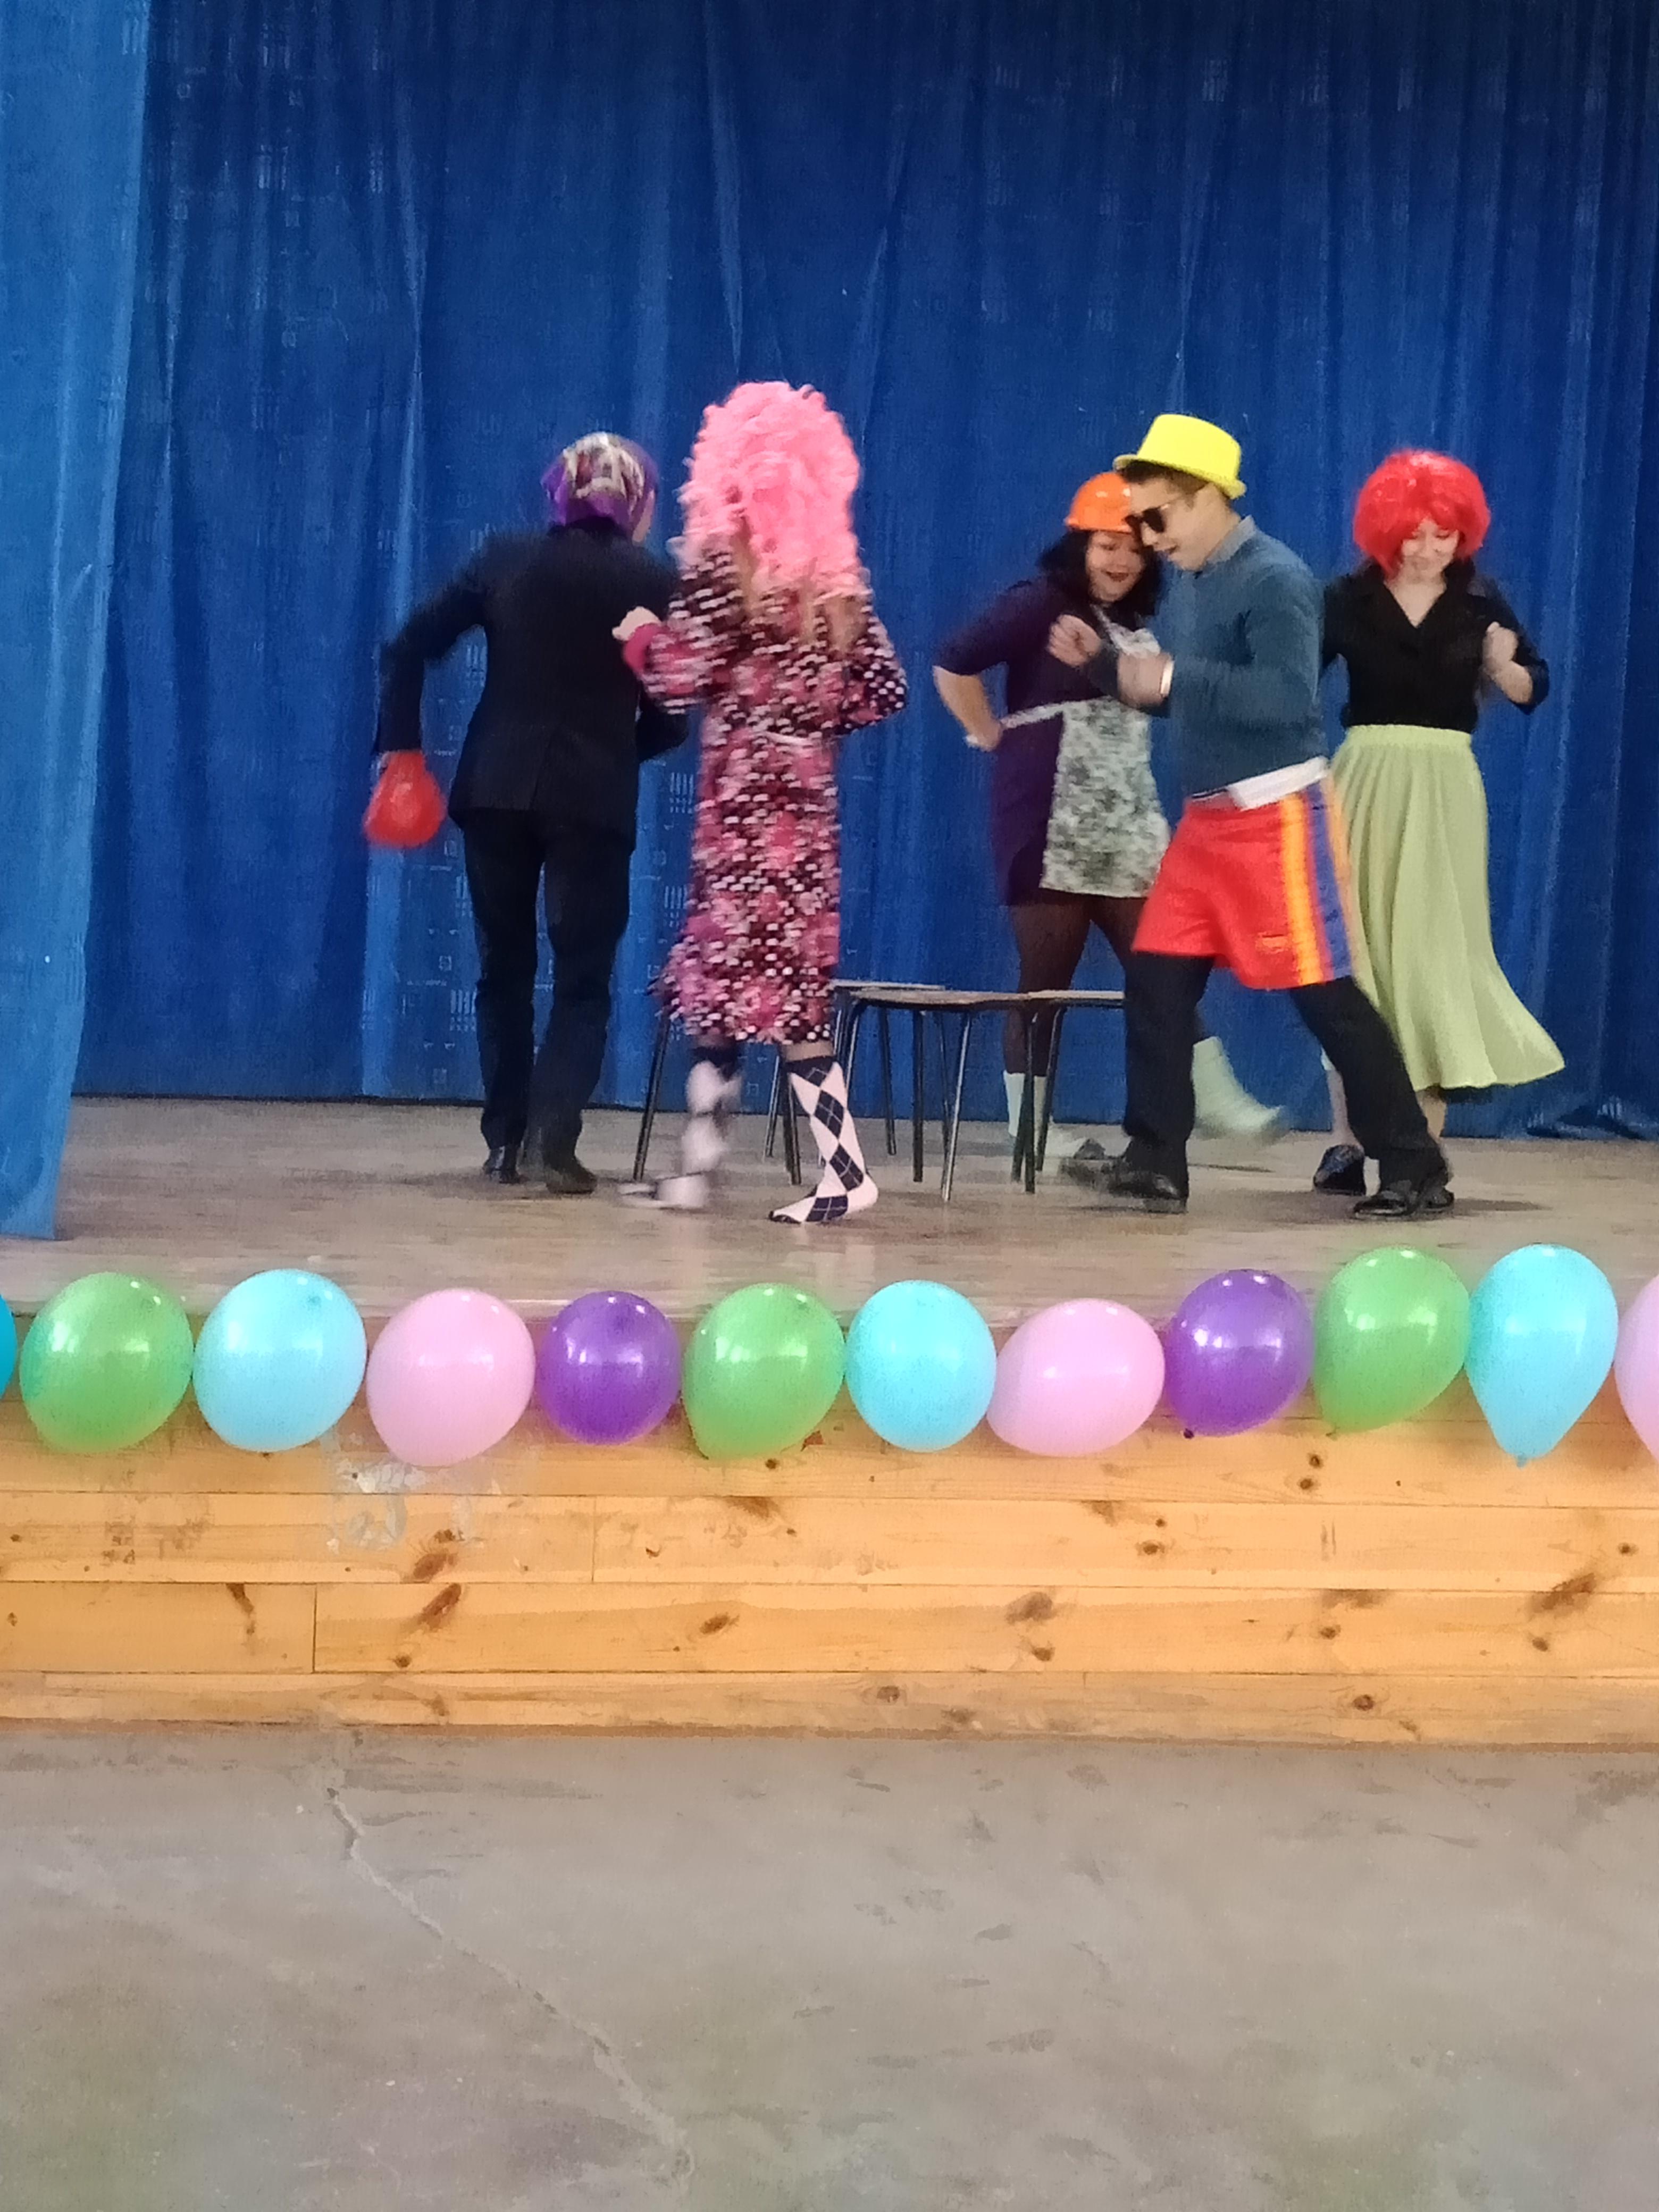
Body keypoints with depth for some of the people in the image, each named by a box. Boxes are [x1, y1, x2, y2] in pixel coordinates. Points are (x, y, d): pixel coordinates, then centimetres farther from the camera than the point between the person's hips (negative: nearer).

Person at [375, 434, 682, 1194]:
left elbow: (407, 650, 0)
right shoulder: (657, 584, 0)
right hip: (594, 798, -2)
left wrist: (402, 750, 3)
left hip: (496, 789, 2)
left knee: (504, 968, 15)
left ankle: (504, 1140, 15)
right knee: (583, 977, 5)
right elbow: (669, 719, 3)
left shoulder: (504, 561, 5)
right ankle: (553, 1137, -9)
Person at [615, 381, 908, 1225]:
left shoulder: (721, 564, -9)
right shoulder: (838, 574, 8)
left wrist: (640, 634, 4)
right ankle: (695, 1166, 18)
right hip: (805, 799, 7)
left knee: (756, 982, -4)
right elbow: (885, 688, 8)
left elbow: (681, 682, -15)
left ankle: (845, 1172, -7)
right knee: (738, 977, 12)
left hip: (744, 803, -6)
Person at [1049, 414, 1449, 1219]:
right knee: (1155, 982, 3)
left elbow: (1289, 698, -26)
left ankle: (1416, 1168, 5)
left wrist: (1175, 677, -28)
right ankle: (1155, 1163, 10)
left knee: (1324, 991, -5)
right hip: (1206, 818, 9)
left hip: (1275, 818, -9)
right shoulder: (1190, 583, 13)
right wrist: (1100, 660, 6)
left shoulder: (1273, 579, -15)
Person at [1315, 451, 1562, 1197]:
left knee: (1434, 950, -1)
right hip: (1363, 782, 0)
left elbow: (1533, 690, 5)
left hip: (1445, 788, 0)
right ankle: (1346, 1141, 8)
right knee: (1355, 951, 2)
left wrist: (1504, 667, -15)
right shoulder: (1348, 598, -1)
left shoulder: (1479, 599, 3)